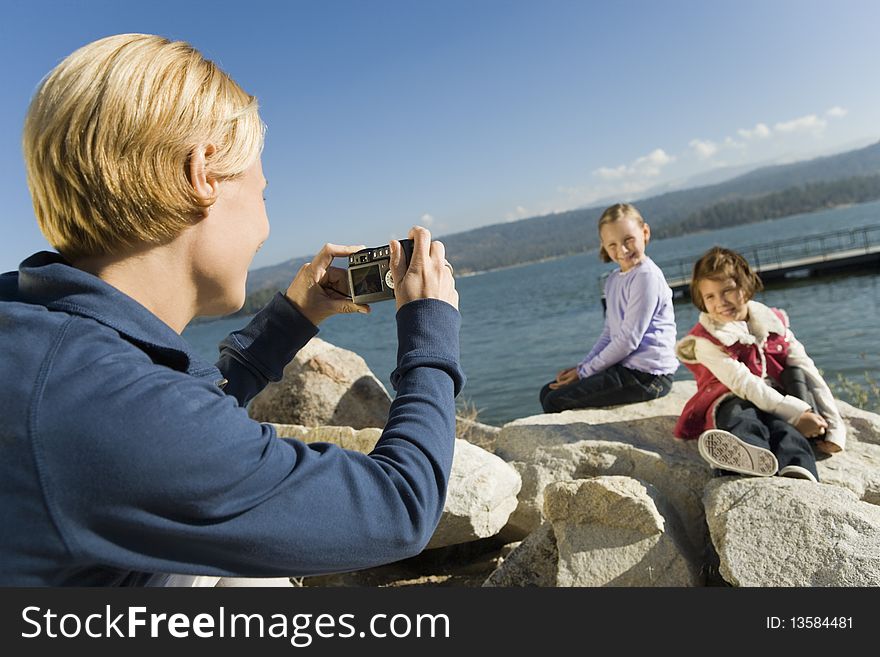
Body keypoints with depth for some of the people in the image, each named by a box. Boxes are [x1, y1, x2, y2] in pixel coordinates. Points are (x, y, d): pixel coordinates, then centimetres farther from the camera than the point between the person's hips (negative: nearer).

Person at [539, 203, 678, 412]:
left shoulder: (647, 276, -16)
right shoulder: (613, 280, 13)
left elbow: (629, 339, -18)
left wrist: (585, 372, -12)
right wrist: (582, 366, 4)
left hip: (646, 374, -9)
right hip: (623, 367, 9)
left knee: (555, 403, -11)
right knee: (548, 392, 9)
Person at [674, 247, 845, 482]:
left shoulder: (774, 323, 13)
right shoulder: (705, 340, -1)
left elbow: (809, 375, 7)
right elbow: (743, 383, -14)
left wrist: (834, 427, -2)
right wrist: (795, 413, -23)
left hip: (778, 404, 3)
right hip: (734, 404, -3)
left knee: (786, 431, -33)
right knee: (743, 419, -38)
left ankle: (799, 474, -65)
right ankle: (753, 459, -72)